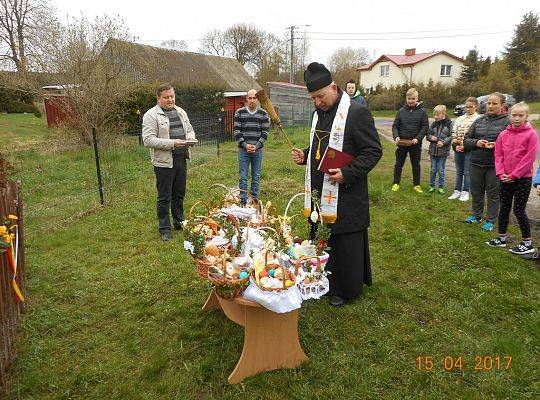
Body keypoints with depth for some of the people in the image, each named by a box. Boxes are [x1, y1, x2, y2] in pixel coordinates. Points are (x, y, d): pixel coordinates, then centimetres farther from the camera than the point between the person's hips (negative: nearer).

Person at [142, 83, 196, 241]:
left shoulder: (180, 112, 14)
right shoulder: (151, 115, -8)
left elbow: (190, 129, 25)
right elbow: (148, 140, -16)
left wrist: (190, 138, 0)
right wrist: (171, 143, -23)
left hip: (181, 160, 6)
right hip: (164, 162, -6)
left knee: (179, 194, 17)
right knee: (164, 198, 3)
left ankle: (179, 222, 31)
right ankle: (164, 229, 15)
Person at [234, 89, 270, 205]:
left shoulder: (263, 114, 4)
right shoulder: (239, 112, 1)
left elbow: (265, 132, 1)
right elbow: (237, 131, -2)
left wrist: (256, 146, -10)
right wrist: (245, 145, -12)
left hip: (258, 150, 1)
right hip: (243, 150, -1)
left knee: (256, 177, 8)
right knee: (243, 177, 1)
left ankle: (255, 200, 18)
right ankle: (243, 201, 8)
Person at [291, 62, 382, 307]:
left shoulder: (357, 113, -13)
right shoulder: (318, 113, 12)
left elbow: (374, 151, -13)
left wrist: (348, 173, -22)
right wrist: (305, 156, 5)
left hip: (346, 195, -8)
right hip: (320, 193, 8)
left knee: (345, 245, 4)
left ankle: (345, 290, 23)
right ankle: (325, 283, 33)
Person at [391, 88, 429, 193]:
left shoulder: (422, 111, -2)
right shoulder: (401, 111, 2)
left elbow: (425, 127, -4)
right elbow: (395, 125, 3)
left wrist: (418, 138, -17)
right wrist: (396, 136, -14)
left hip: (415, 144, -1)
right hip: (401, 143, 1)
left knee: (416, 164, 10)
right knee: (399, 163, 8)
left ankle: (416, 185, 20)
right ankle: (396, 183, 19)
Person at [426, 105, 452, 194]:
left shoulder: (449, 124, -5)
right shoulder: (434, 124, 5)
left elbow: (451, 136, -6)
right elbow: (428, 135, 11)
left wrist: (443, 142, -18)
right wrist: (431, 137, -10)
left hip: (443, 151, -3)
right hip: (433, 150, 3)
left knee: (441, 170, 5)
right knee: (433, 170, 9)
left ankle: (441, 187, 17)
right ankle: (432, 186, 21)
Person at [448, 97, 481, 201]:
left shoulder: (478, 119, -5)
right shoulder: (460, 119, 14)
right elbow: (454, 133, 11)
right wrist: (455, 145, -3)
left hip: (469, 150, -5)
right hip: (458, 149, 5)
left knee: (467, 172, 2)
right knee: (459, 172, 12)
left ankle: (465, 192, 11)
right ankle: (457, 191, 20)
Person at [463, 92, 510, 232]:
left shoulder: (507, 122, -5)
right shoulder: (479, 121, 7)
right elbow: (466, 140, 8)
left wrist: (496, 145, -24)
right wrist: (476, 143, -12)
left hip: (495, 165, -4)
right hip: (476, 163, 4)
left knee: (493, 194, 8)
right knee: (476, 192, 16)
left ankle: (490, 221, 21)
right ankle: (476, 215, 35)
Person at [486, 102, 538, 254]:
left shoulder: (531, 134, -9)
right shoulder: (503, 134, 4)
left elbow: (529, 158, -13)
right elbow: (498, 155, 4)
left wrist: (514, 175, -14)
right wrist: (501, 173, -8)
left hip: (523, 178, -4)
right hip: (505, 178, 5)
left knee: (519, 210, -1)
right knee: (504, 208, 12)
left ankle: (527, 244, 12)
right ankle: (501, 238, 24)